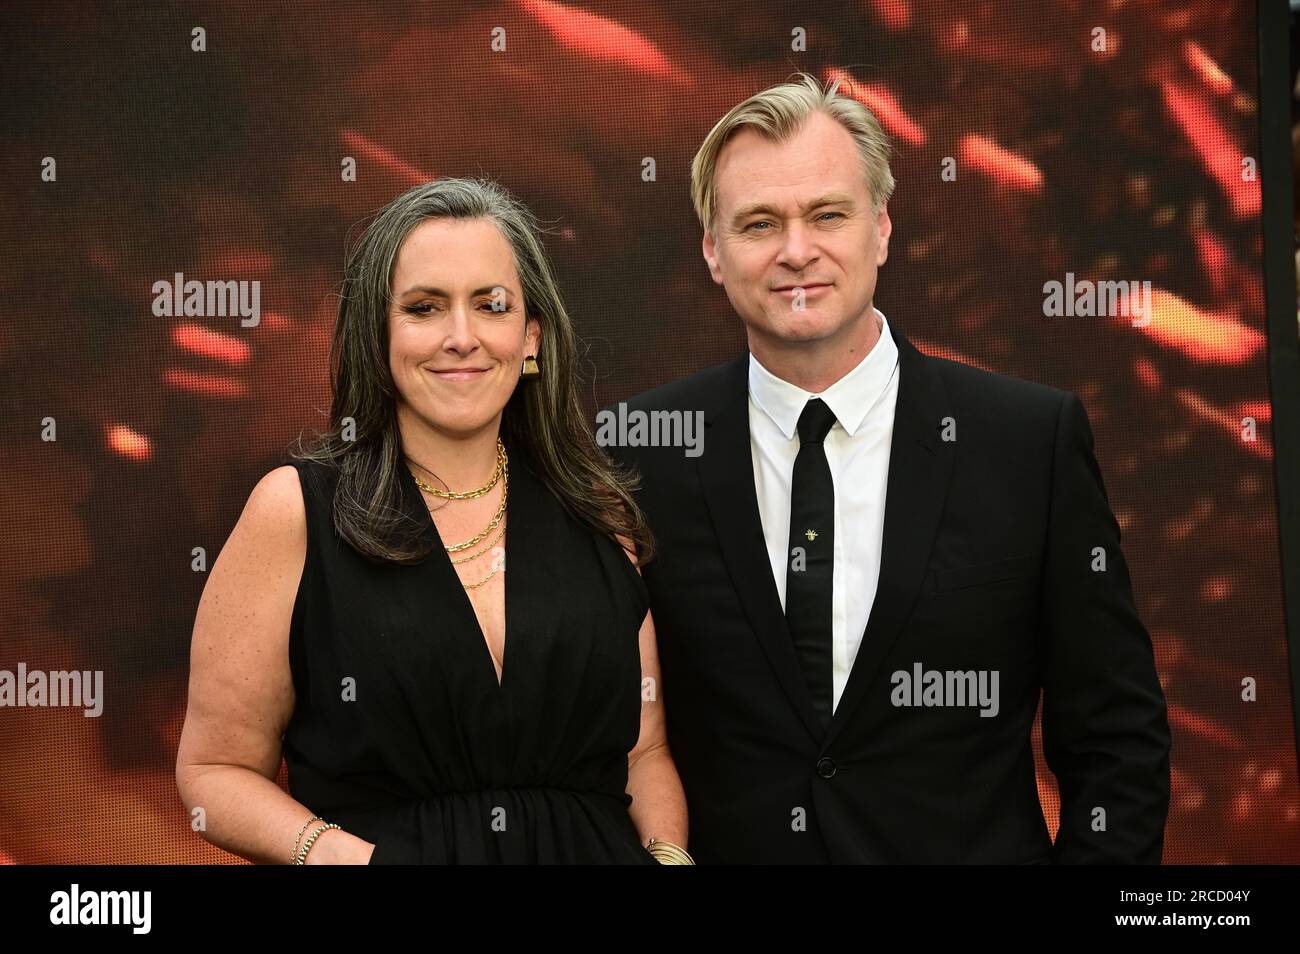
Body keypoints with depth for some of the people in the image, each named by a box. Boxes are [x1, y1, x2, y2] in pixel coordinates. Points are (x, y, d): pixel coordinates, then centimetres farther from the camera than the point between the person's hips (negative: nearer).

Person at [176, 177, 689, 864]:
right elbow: (214, 769, -6)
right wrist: (335, 851, -23)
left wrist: (668, 851, -13)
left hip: (587, 852, 3)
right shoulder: (295, 512, -9)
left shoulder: (601, 515, 0)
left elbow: (644, 752, 6)